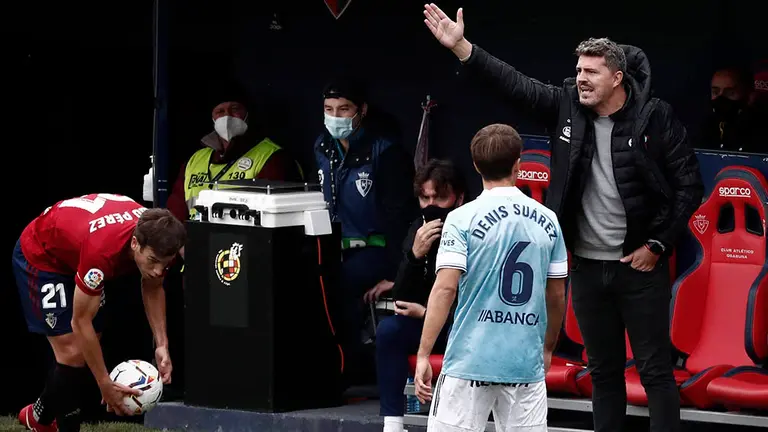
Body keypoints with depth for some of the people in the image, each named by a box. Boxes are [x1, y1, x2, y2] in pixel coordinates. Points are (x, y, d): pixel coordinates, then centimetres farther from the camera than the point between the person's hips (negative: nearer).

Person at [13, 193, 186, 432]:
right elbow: (80, 322, -33)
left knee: (89, 352, 8)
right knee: (73, 353, -15)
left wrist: (161, 345, -13)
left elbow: (153, 289, -2)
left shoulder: (155, 237, -25)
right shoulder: (101, 250, -44)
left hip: (75, 255, 7)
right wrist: (106, 384, -29)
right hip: (40, 257, -7)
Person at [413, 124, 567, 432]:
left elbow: (445, 289, -12)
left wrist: (423, 355, -9)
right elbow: (556, 296, 12)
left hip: (470, 361, -3)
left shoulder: (463, 219, -5)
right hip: (527, 363, 3)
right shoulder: (547, 220, 6)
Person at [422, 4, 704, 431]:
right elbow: (515, 83, 2)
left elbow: (690, 185, -7)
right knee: (604, 371, 12)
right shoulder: (567, 106, 1)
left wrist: (659, 246, -9)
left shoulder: (655, 117, -10)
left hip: (640, 265, -5)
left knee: (655, 370, -1)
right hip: (588, 265, 5)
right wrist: (461, 45, -6)